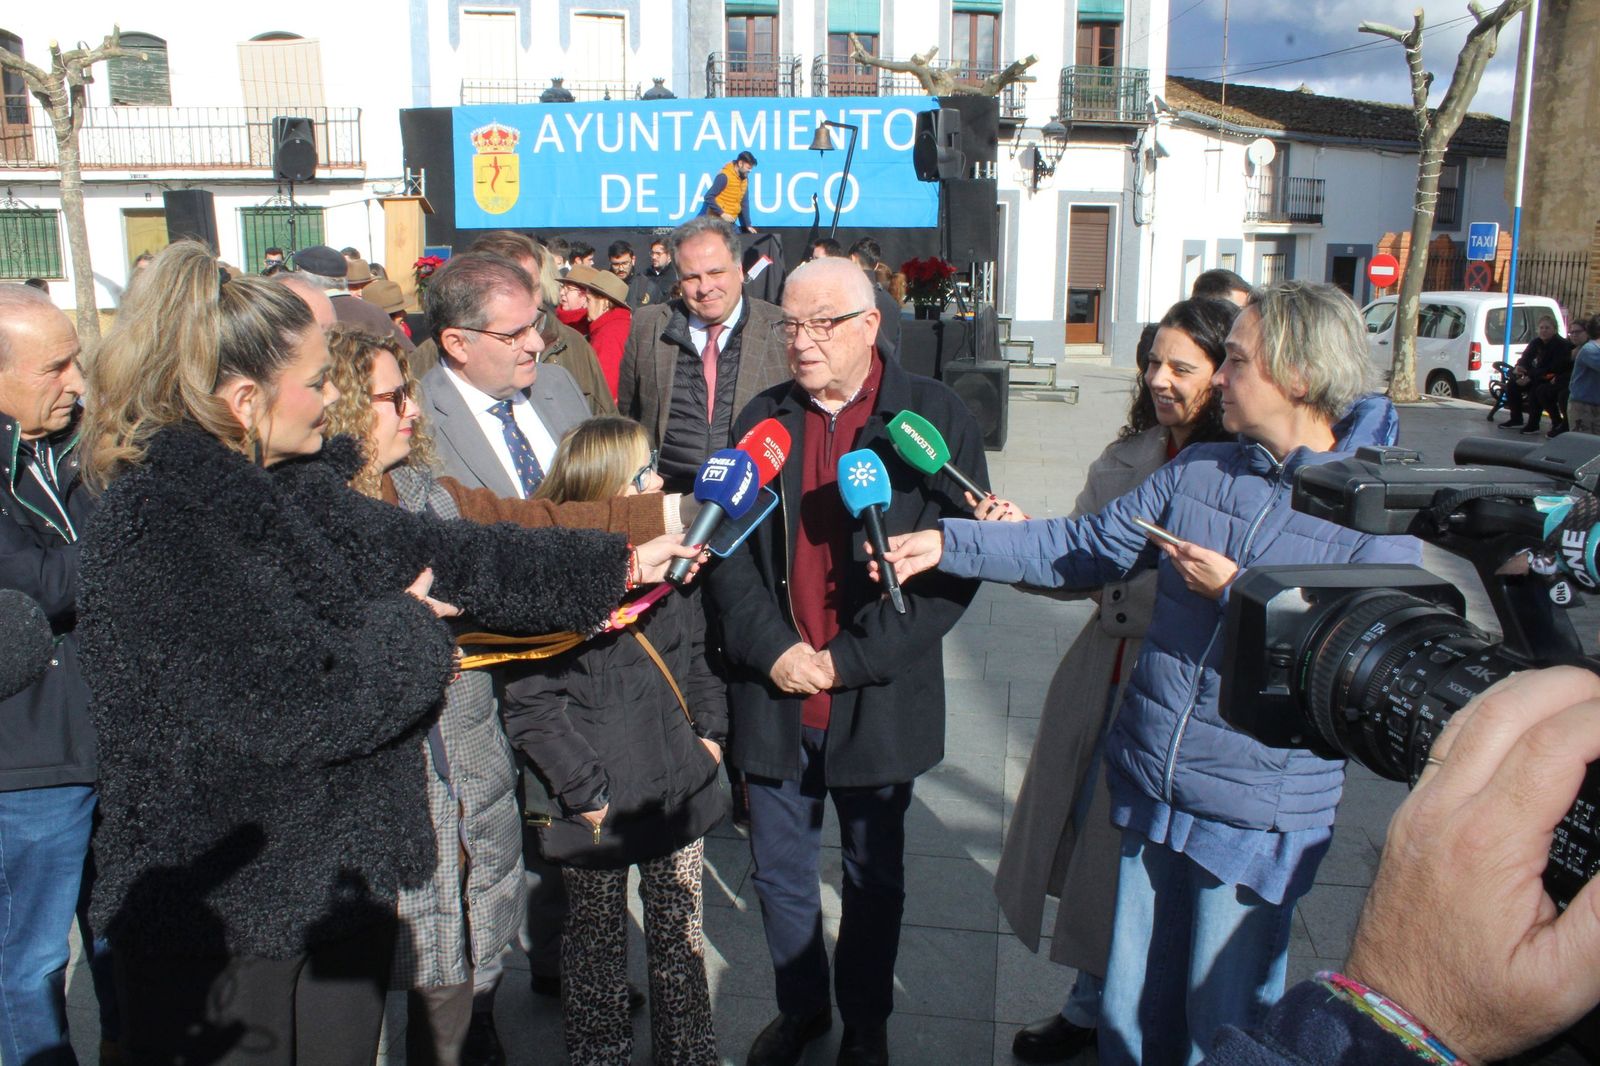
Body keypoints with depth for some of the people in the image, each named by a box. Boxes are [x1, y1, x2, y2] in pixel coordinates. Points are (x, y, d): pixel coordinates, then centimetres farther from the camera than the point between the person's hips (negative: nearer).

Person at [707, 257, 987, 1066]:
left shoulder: (935, 419, -6)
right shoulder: (760, 421, 4)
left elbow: (956, 562, -11)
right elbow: (727, 549, 3)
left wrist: (849, 661, -14)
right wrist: (773, 650, -11)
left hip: (880, 699, -2)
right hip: (773, 695, 3)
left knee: (875, 877, 15)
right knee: (780, 871, 16)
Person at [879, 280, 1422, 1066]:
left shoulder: (1377, 522, -13)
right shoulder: (1196, 471, 3)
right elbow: (1085, 550, 5)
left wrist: (1236, 595, -21)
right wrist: (949, 543, -1)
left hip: (1256, 823, -4)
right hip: (1151, 793, 5)